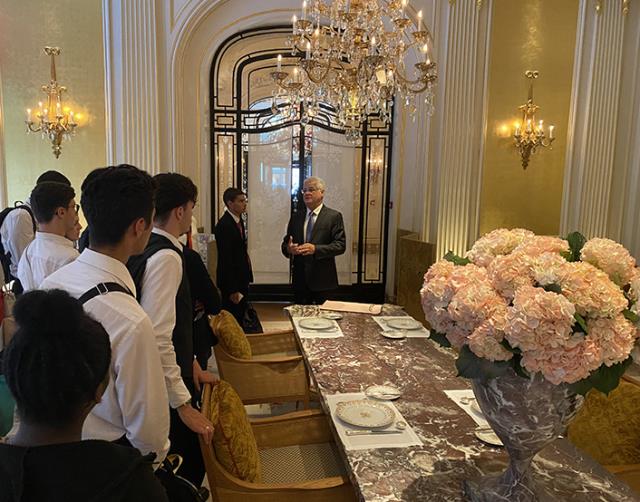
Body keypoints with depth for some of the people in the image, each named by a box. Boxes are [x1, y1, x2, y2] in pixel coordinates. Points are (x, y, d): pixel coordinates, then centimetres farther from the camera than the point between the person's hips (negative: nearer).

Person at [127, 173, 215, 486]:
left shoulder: (147, 248, 6)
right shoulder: (167, 257, -23)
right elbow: (157, 337, -27)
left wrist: (191, 364, 18)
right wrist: (183, 404, -22)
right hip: (166, 388, -9)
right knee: (187, 469, 8)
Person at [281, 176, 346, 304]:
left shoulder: (334, 216, -3)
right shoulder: (296, 217, 12)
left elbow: (341, 245, -10)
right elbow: (285, 243, 12)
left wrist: (315, 249, -23)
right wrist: (289, 249, -12)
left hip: (323, 280, -4)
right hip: (300, 280, 4)